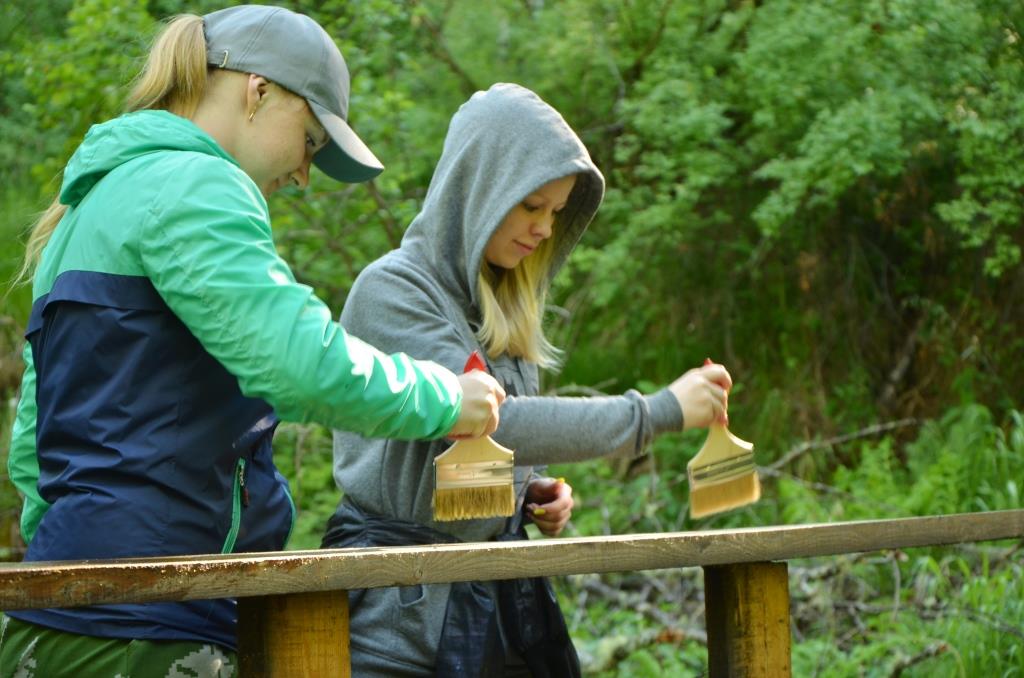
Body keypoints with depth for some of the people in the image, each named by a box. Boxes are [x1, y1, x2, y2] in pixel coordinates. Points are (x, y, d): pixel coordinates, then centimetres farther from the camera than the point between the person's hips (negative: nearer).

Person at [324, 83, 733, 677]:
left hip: (501, 596, 7)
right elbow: (483, 421, -21)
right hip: (405, 601, -7)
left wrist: (535, 491, 2)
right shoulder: (391, 290, -11)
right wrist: (660, 411, -19)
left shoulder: (502, 307, 14)